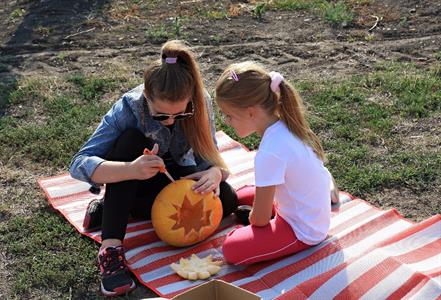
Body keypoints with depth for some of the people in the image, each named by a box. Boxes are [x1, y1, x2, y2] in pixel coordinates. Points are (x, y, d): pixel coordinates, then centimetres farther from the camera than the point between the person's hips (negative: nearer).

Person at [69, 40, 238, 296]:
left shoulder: (200, 102, -24)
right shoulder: (128, 109, -30)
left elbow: (209, 157, -17)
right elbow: (79, 165, -35)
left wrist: (215, 172, -42)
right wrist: (131, 169, -52)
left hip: (177, 174, 3)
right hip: (135, 181, -3)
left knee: (227, 200, -22)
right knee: (131, 139, -34)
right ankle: (111, 247, -37)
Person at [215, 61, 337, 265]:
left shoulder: (269, 154, -33)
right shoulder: (284, 126, -8)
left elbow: (260, 219, -21)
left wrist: (250, 218, 0)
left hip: (304, 232, -9)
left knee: (231, 249, -19)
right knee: (240, 197, 20)